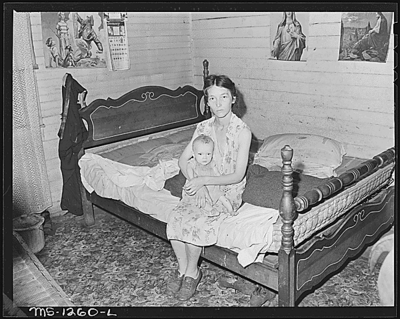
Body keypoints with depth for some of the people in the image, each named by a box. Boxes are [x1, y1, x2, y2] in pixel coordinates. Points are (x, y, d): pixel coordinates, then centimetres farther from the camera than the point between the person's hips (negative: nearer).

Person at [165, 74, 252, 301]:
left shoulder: (243, 131, -14)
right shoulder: (203, 127, 1)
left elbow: (237, 176, -16)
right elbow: (184, 160, 3)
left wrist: (204, 180, -24)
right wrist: (198, 185, -14)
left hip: (229, 191, -4)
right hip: (203, 188, 5)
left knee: (196, 223, -25)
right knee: (175, 218, -20)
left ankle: (192, 272, 3)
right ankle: (182, 268, 3)